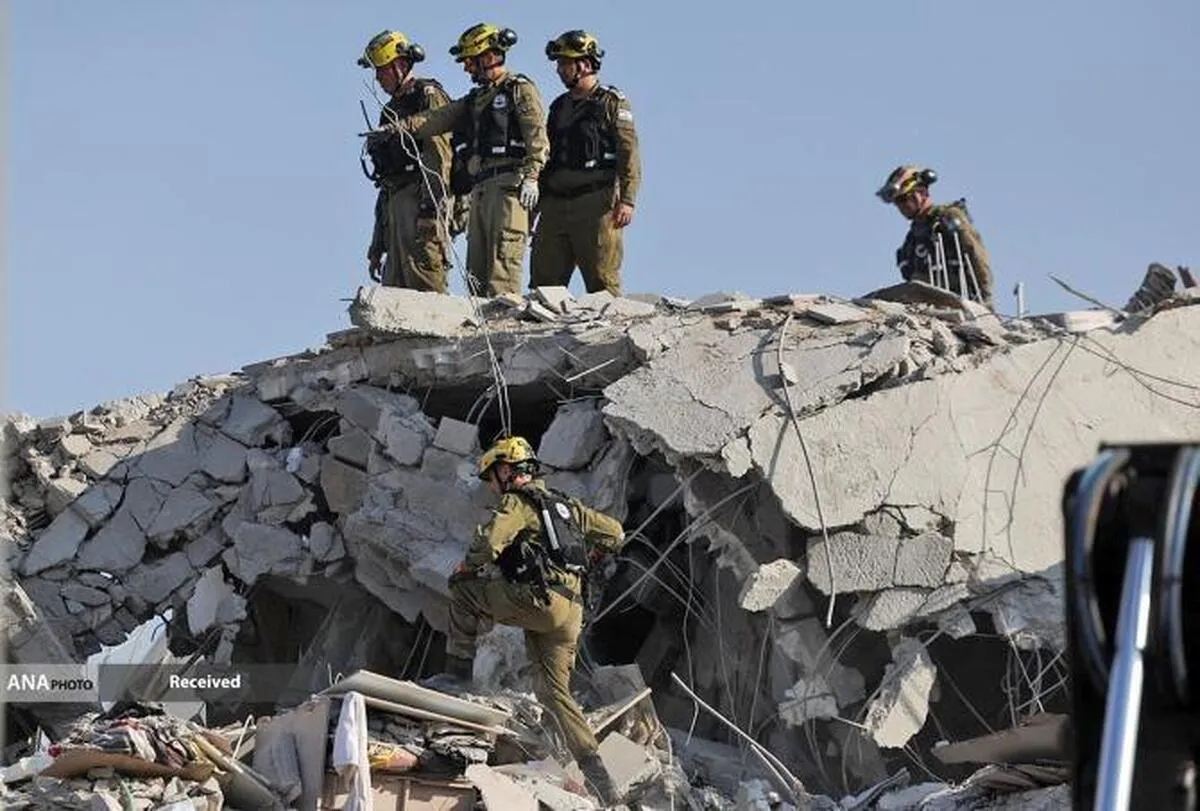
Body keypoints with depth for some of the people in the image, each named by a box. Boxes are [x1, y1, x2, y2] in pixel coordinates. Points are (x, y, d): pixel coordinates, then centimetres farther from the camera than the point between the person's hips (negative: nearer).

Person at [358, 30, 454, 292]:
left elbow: (439, 158, -13)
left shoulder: (428, 96, 0)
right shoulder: (392, 109, 27)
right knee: (393, 288, 0)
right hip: (396, 201, 9)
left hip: (420, 199, -9)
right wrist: (377, 246, 24)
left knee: (423, 282, -19)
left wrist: (430, 206, -24)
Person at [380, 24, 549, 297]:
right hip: (480, 188, 8)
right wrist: (401, 126, -1)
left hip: (508, 183, -8)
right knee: (477, 267, 3)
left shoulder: (520, 90, 2)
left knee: (503, 260, -16)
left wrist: (531, 177, -20)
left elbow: (537, 137, -9)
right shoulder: (475, 100, 26)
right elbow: (438, 119, 15)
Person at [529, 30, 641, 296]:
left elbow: (629, 153, -7)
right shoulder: (559, 107, 22)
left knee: (602, 282, -7)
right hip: (555, 204, 6)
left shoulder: (612, 102, 2)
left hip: (596, 202, -6)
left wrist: (627, 200, -17)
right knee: (544, 280, 0)